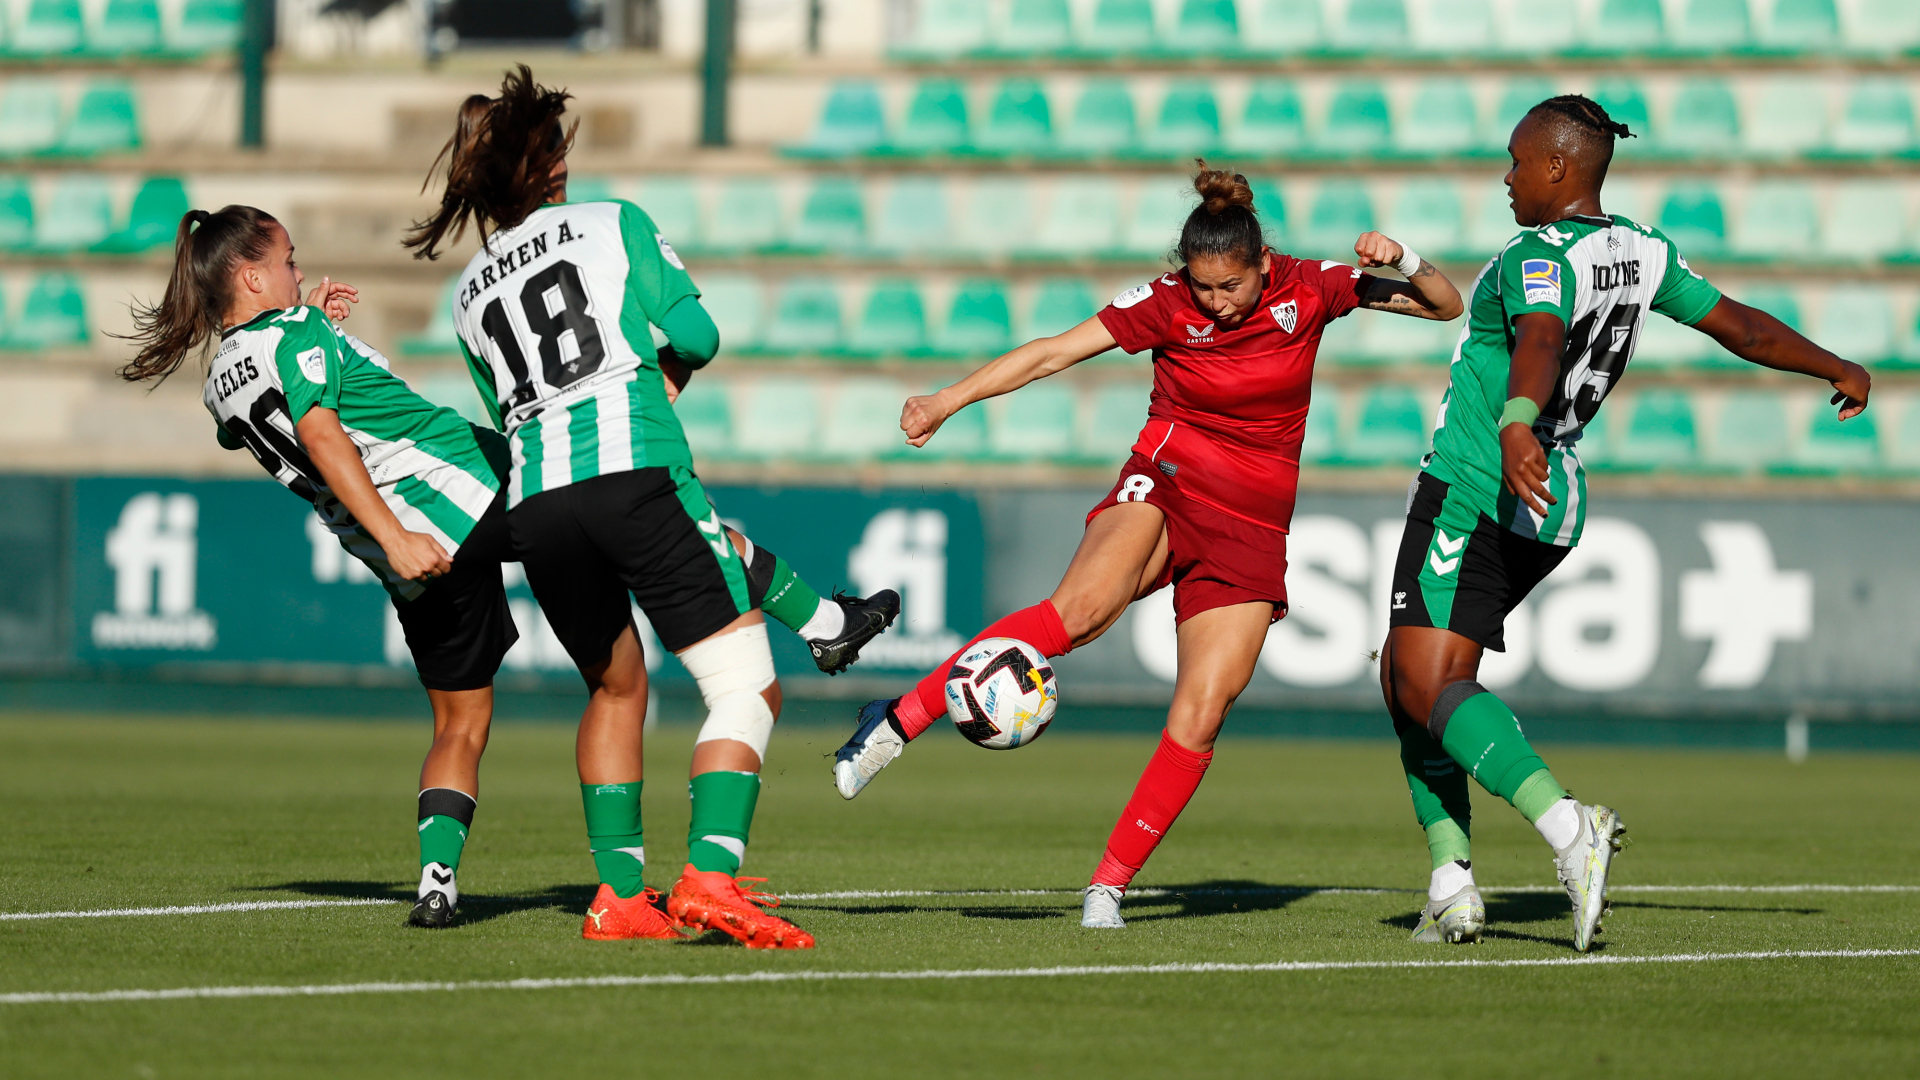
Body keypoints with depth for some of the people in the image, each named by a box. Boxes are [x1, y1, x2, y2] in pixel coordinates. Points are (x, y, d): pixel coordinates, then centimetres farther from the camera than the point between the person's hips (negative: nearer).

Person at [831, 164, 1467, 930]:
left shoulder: (1309, 290, -2)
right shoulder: (1166, 305, -6)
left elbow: (1446, 306, 2)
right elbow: (1053, 354, -6)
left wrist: (1402, 261, -20)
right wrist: (948, 401, -14)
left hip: (1252, 525, 2)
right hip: (1166, 486, -2)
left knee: (1202, 711, -13)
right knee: (1081, 607, -33)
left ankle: (1110, 884, -4)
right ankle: (899, 722, -29)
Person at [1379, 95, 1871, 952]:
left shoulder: (1539, 257, -17)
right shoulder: (1644, 253, 9)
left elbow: (1539, 344, -38)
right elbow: (1742, 328, 17)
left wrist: (1517, 423, -57)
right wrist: (1838, 371, 33)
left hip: (1475, 491, -9)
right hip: (1549, 512, 9)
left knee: (1430, 687, -17)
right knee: (1405, 676, 16)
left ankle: (1567, 828, -36)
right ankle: (1451, 883, 7)